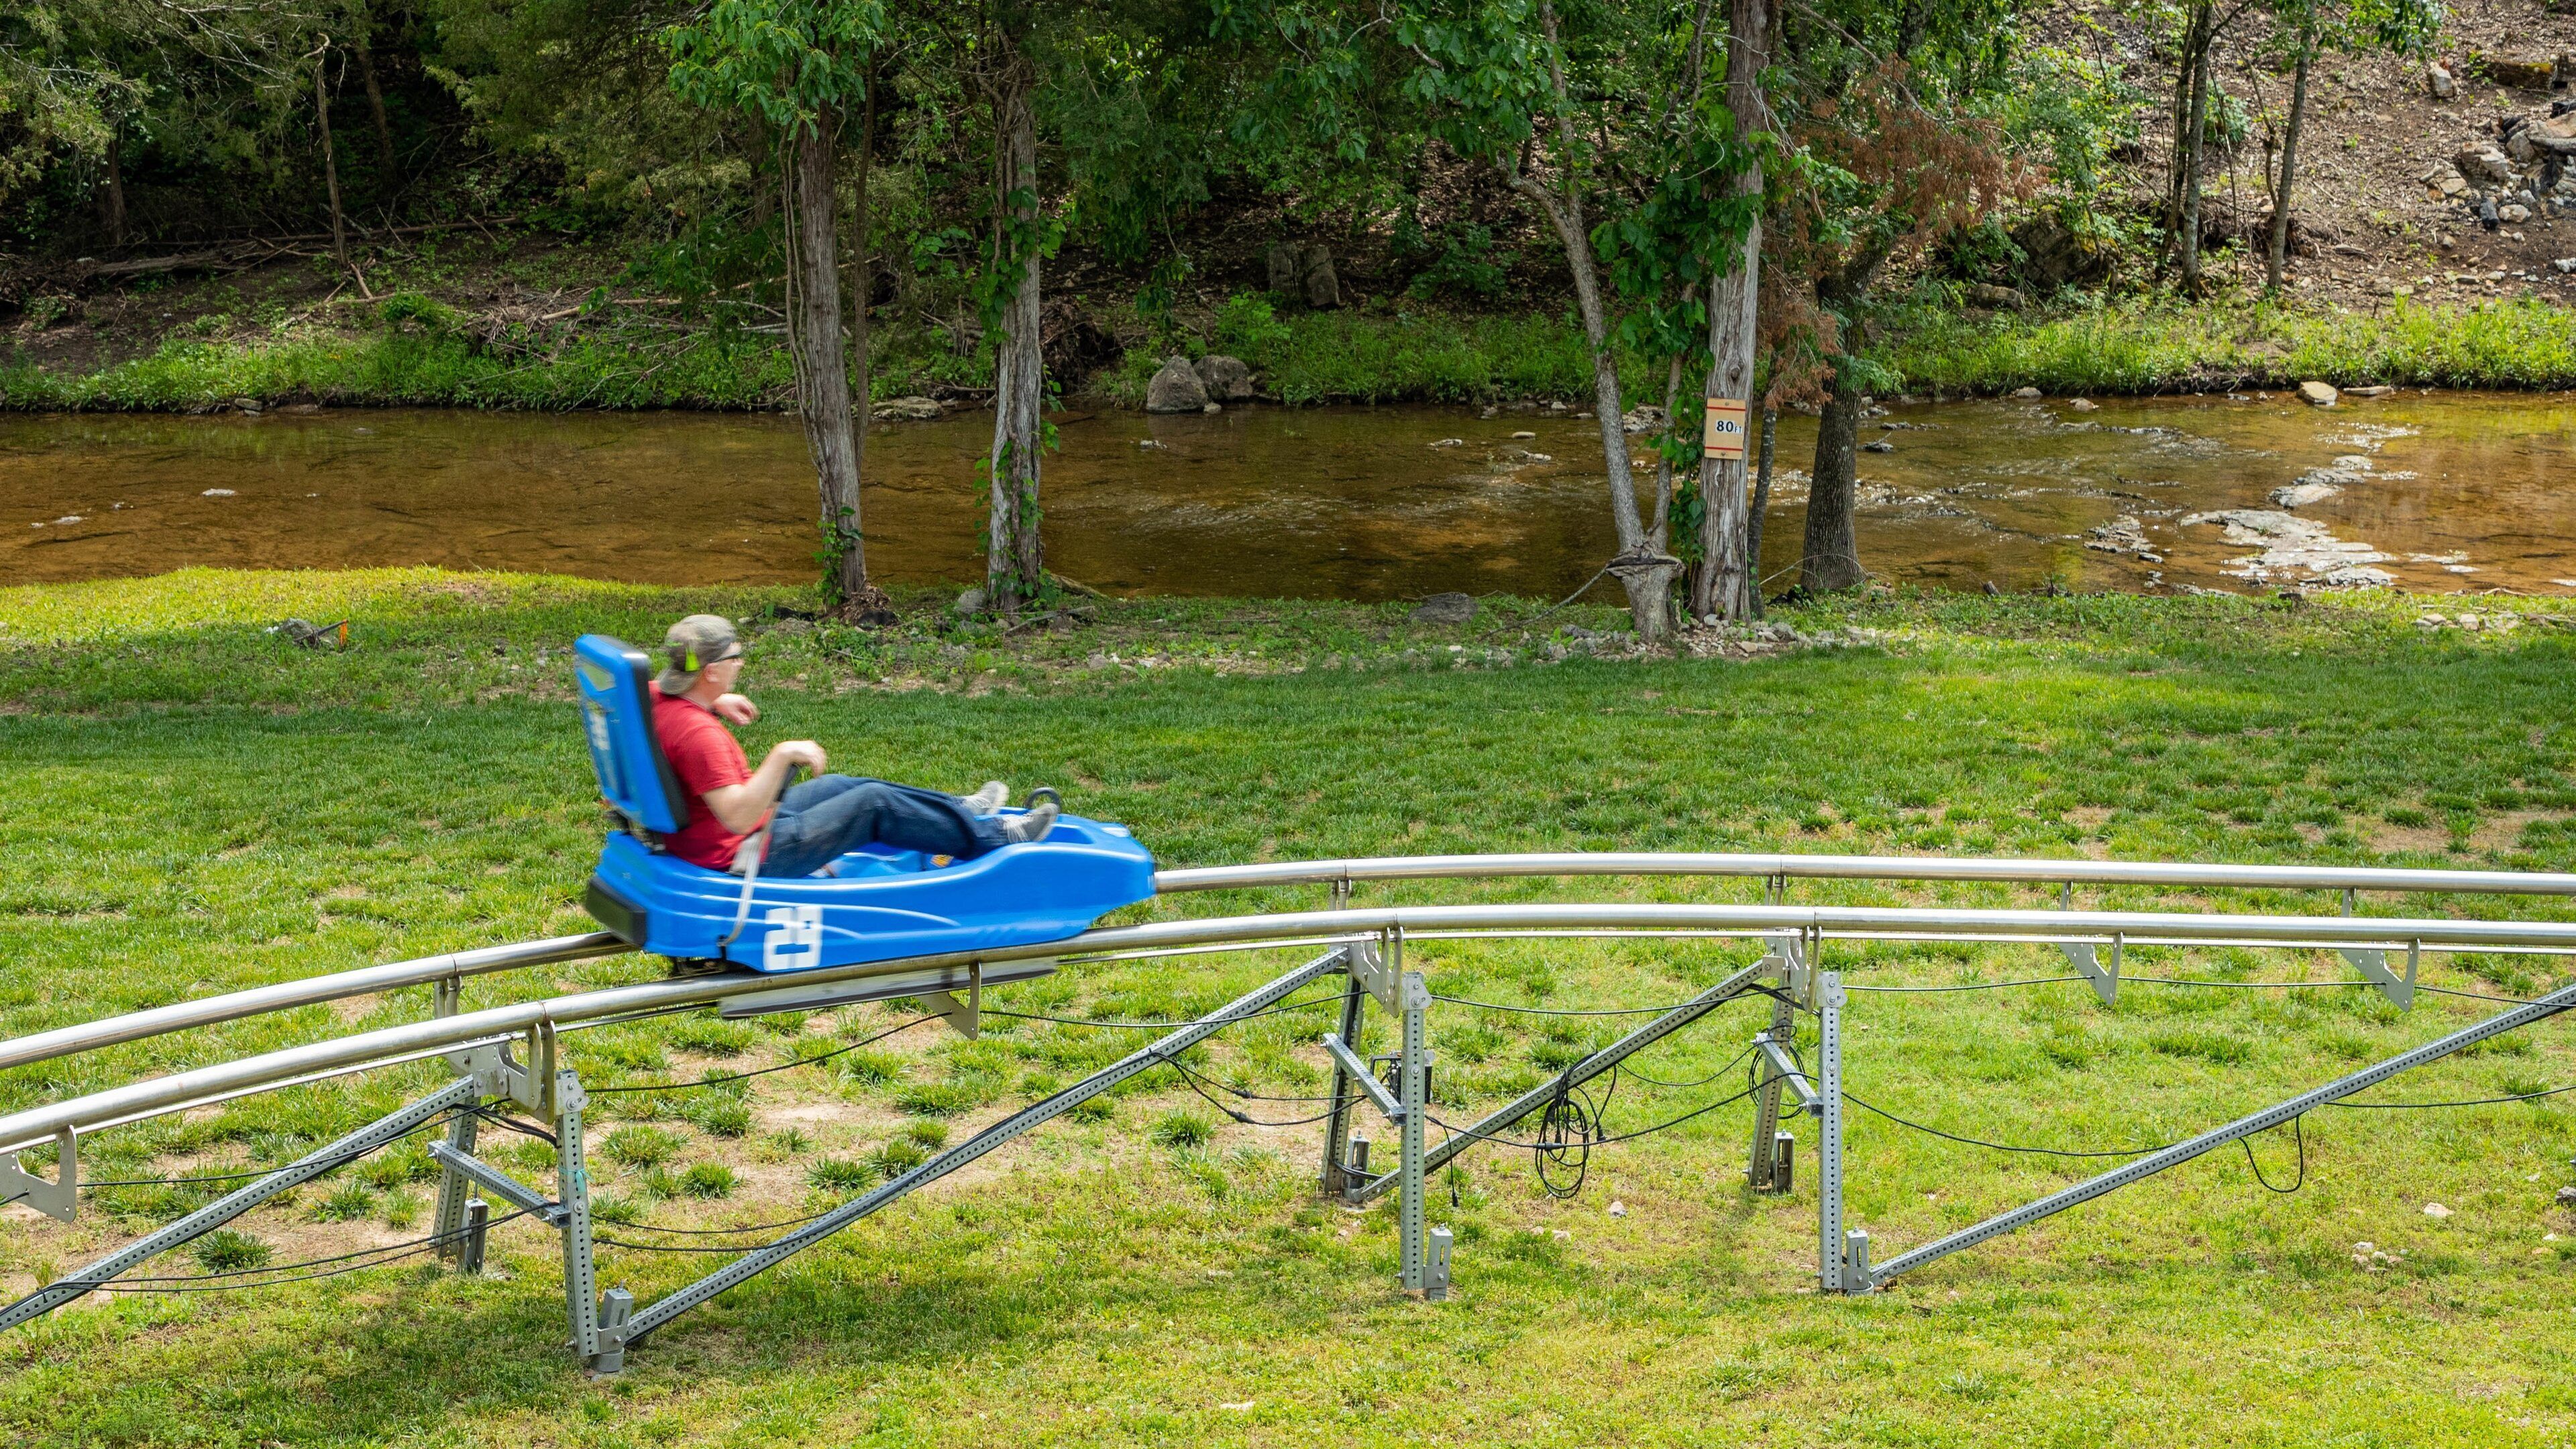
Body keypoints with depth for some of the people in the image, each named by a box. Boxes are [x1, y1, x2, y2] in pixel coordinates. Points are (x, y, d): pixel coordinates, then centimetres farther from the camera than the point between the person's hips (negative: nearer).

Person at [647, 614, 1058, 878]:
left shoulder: (657, 698, -3)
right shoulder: (699, 735, -33)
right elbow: (739, 817, -39)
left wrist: (715, 704, 11)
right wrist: (782, 755, -39)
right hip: (747, 859, -10)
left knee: (838, 787, 21)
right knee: (874, 803, -2)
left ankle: (957, 812, 37)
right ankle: (994, 838, 14)